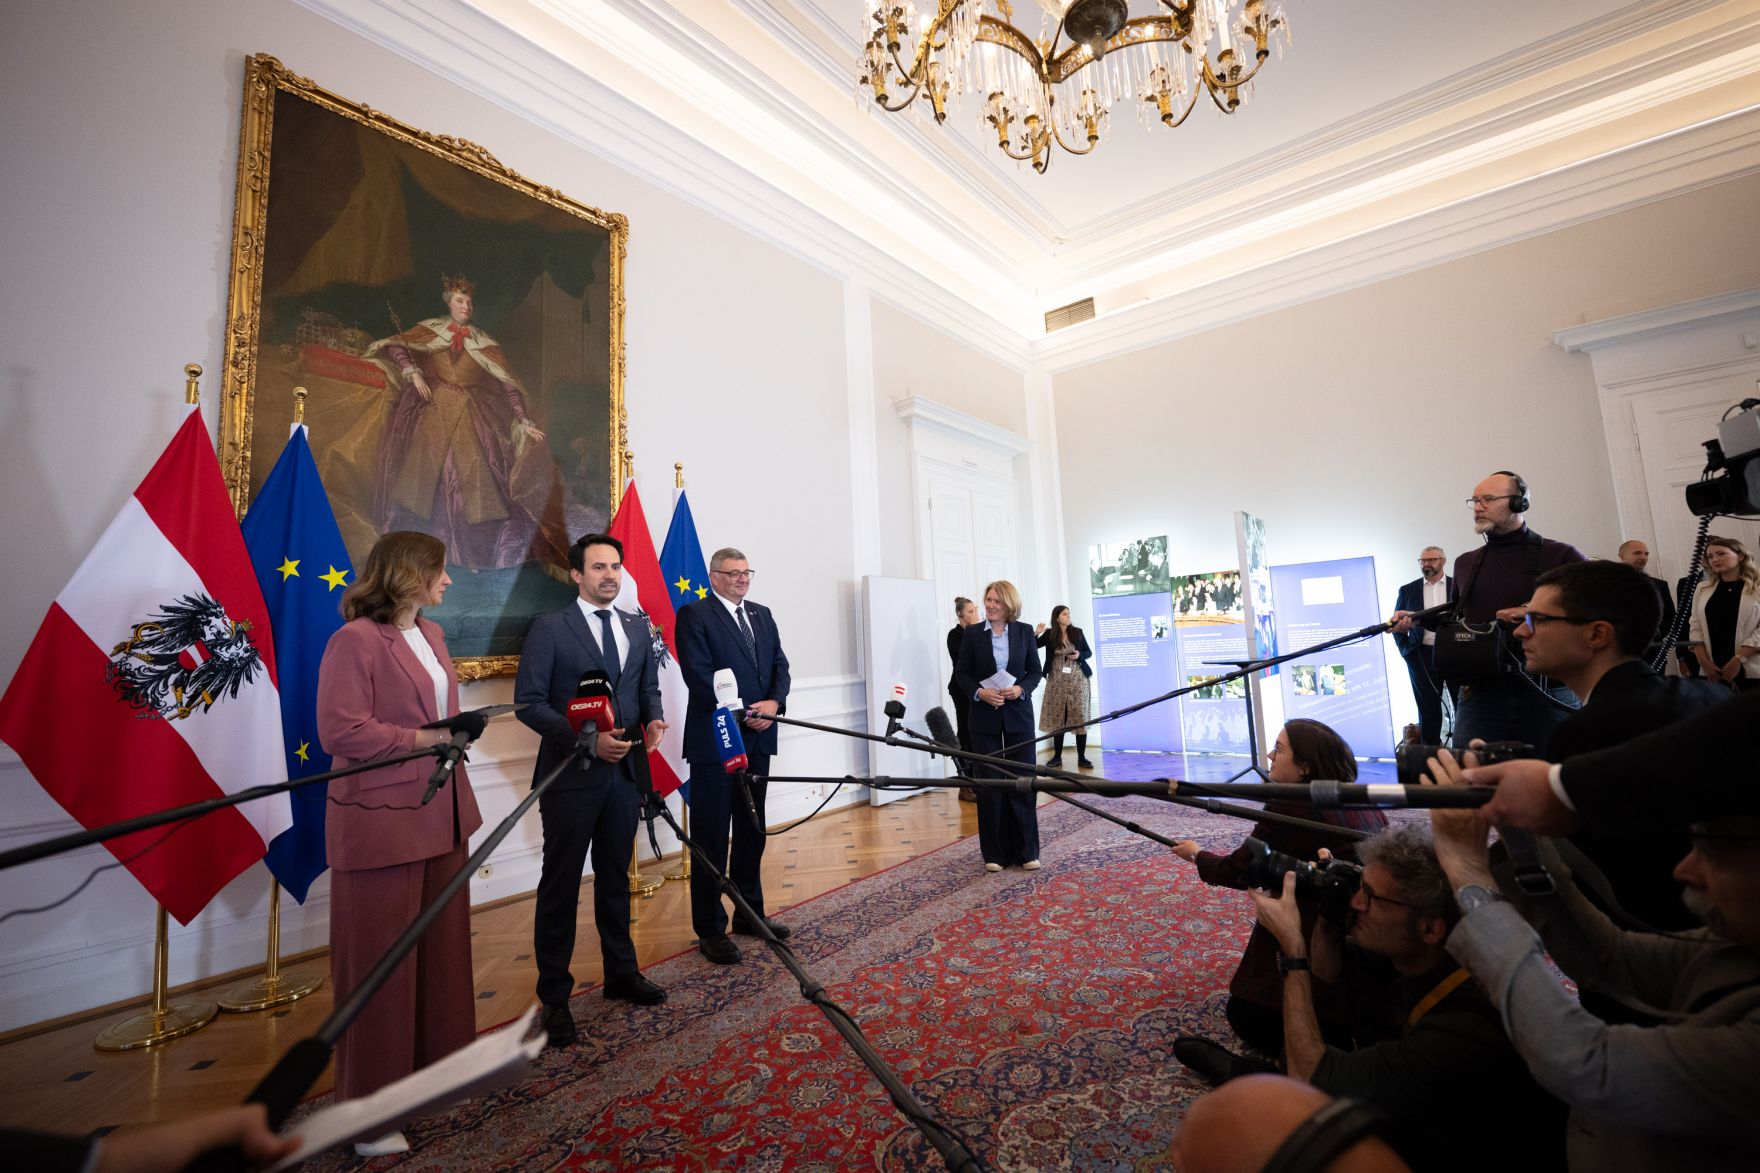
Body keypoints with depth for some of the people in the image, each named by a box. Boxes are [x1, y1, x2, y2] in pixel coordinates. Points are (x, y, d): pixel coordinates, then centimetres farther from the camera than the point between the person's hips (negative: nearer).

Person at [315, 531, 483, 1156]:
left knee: (443, 944, 18)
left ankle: (437, 1057, 37)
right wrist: (424, 739, -19)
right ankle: (370, 1107, 24)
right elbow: (340, 731, -20)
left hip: (439, 816, 8)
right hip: (380, 822, -8)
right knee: (379, 961, 6)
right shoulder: (355, 640, -15)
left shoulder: (431, 634, 10)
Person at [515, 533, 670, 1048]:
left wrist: (654, 719, -7)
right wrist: (588, 739, -20)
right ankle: (554, 996, 23)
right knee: (561, 885, 7)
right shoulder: (550, 628, -7)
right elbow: (528, 702, -11)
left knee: (615, 878, 18)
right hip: (571, 774, -5)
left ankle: (621, 973, 34)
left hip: (625, 770, 5)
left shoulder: (637, 627, 8)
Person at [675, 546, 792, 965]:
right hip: (714, 739, -7)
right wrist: (742, 713, -17)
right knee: (711, 836, 4)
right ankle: (711, 929, 16)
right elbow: (699, 676, -15)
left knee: (752, 831, 17)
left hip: (757, 739, 7)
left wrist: (774, 702, -10)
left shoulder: (762, 615, 13)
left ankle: (749, 912, 32)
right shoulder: (694, 615, -7)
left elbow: (779, 664, 8)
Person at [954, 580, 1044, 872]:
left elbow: (1035, 670, 6)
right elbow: (961, 672, 2)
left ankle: (1027, 851, 18)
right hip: (985, 717, -1)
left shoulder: (1024, 631, 2)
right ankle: (995, 853, 16)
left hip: (1019, 715, 1)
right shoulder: (973, 634, 0)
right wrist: (979, 692, -15)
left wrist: (1021, 689, -13)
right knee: (989, 784, 4)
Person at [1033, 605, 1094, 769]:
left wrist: (1079, 655, -11)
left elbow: (1089, 653, 10)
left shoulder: (1077, 632, 2)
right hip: (1057, 681, 0)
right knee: (1057, 718, 5)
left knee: (1080, 718, 0)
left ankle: (1081, 758, 7)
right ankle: (1057, 757, 14)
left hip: (1077, 680, 0)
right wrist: (1036, 634, -15)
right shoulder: (1049, 634, 0)